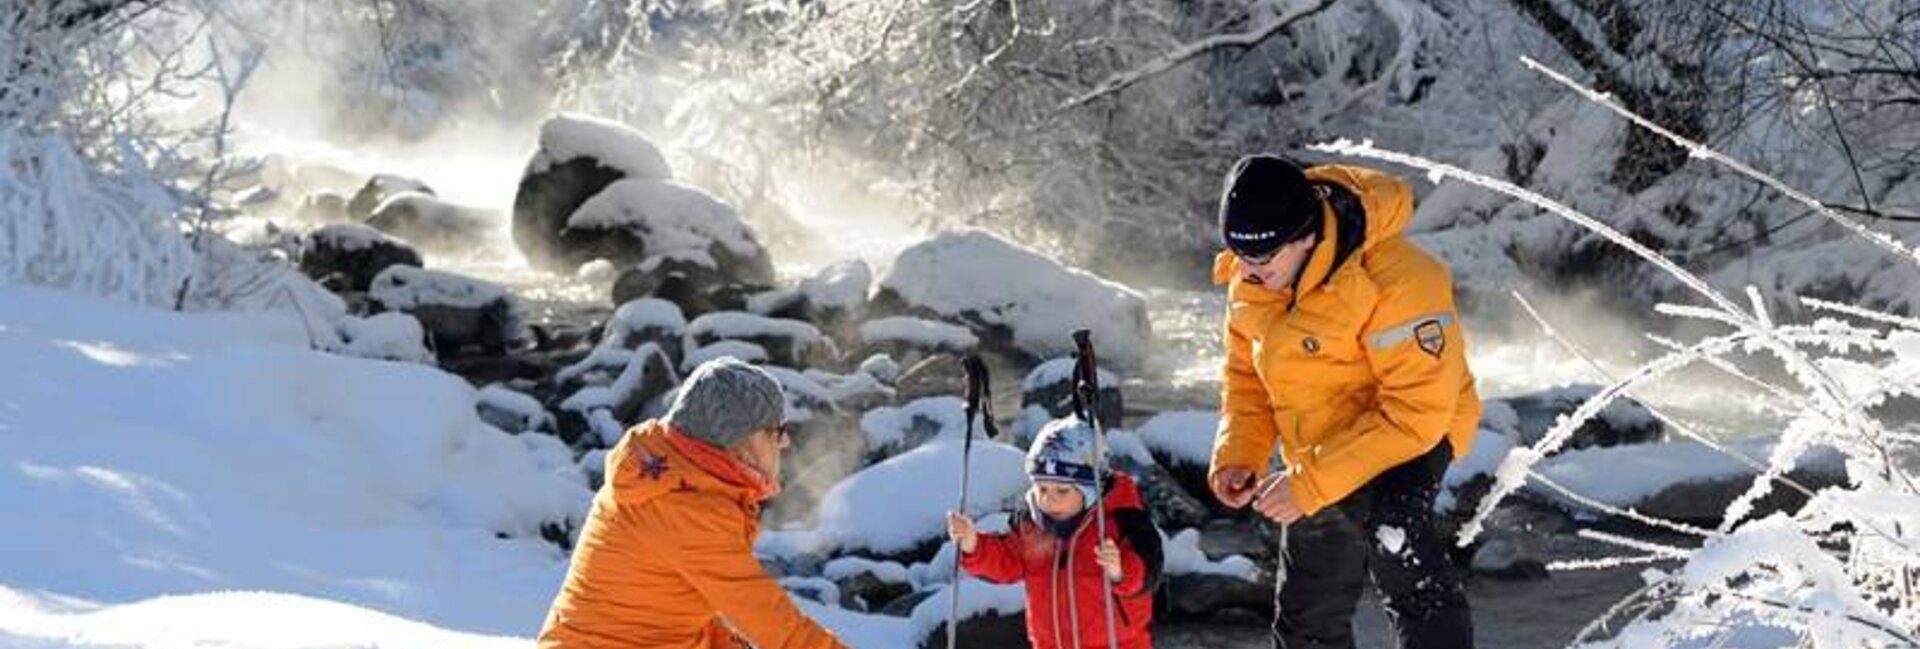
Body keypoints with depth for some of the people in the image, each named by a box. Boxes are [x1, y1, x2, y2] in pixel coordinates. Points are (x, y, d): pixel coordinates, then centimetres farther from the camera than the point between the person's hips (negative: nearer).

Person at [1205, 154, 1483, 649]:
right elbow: (1246, 372, 7)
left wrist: (1311, 482, -32)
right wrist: (1238, 455, -11)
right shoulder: (1249, 277, -9)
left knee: (1388, 524, -40)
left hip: (1411, 435, -7)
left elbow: (1418, 411, -31)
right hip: (1314, 455, 7)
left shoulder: (1396, 281, -31)